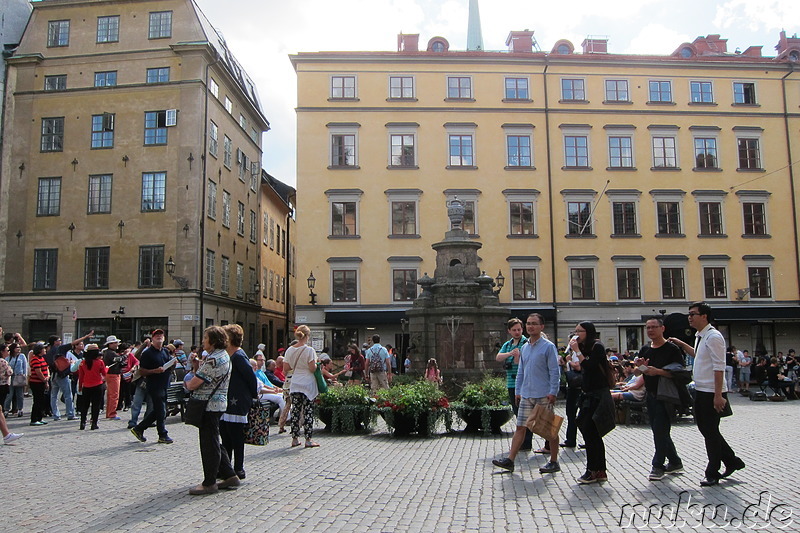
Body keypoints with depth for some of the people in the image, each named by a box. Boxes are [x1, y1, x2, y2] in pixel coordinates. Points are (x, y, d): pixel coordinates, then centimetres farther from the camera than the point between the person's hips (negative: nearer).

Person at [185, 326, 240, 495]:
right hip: (219, 403, 11)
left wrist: (187, 384, 2)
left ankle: (209, 483, 10)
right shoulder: (224, 355, 13)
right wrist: (198, 364, 6)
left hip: (209, 406, -11)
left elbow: (193, 384, -18)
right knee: (213, 442, 17)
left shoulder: (213, 359, -21)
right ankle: (229, 475, 22)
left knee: (209, 444, 0)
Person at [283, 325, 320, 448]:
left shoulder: (290, 350, 3)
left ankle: (295, 438, 13)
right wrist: (316, 365, 6)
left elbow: (285, 369, 4)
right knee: (308, 412, 0)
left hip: (295, 385, 5)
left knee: (295, 411, 9)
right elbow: (312, 368, -14)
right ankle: (308, 440, 2)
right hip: (308, 385, -5)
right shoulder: (309, 350, -12)